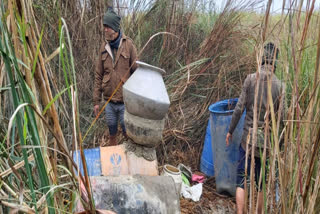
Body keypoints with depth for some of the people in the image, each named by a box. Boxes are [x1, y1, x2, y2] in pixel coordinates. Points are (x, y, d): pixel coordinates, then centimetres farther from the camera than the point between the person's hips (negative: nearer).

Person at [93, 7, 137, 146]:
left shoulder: (128, 45, -8)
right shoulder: (104, 47, 2)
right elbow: (98, 75, 5)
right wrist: (96, 101, 4)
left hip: (125, 102, -3)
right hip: (109, 102, 3)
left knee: (128, 135, 9)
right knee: (112, 135, 17)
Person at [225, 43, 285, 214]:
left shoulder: (250, 79, -8)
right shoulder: (280, 86, -7)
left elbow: (239, 109, -7)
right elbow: (281, 117, -7)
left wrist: (230, 131, 4)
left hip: (248, 138, -1)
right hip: (266, 141, 1)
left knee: (241, 178, 7)